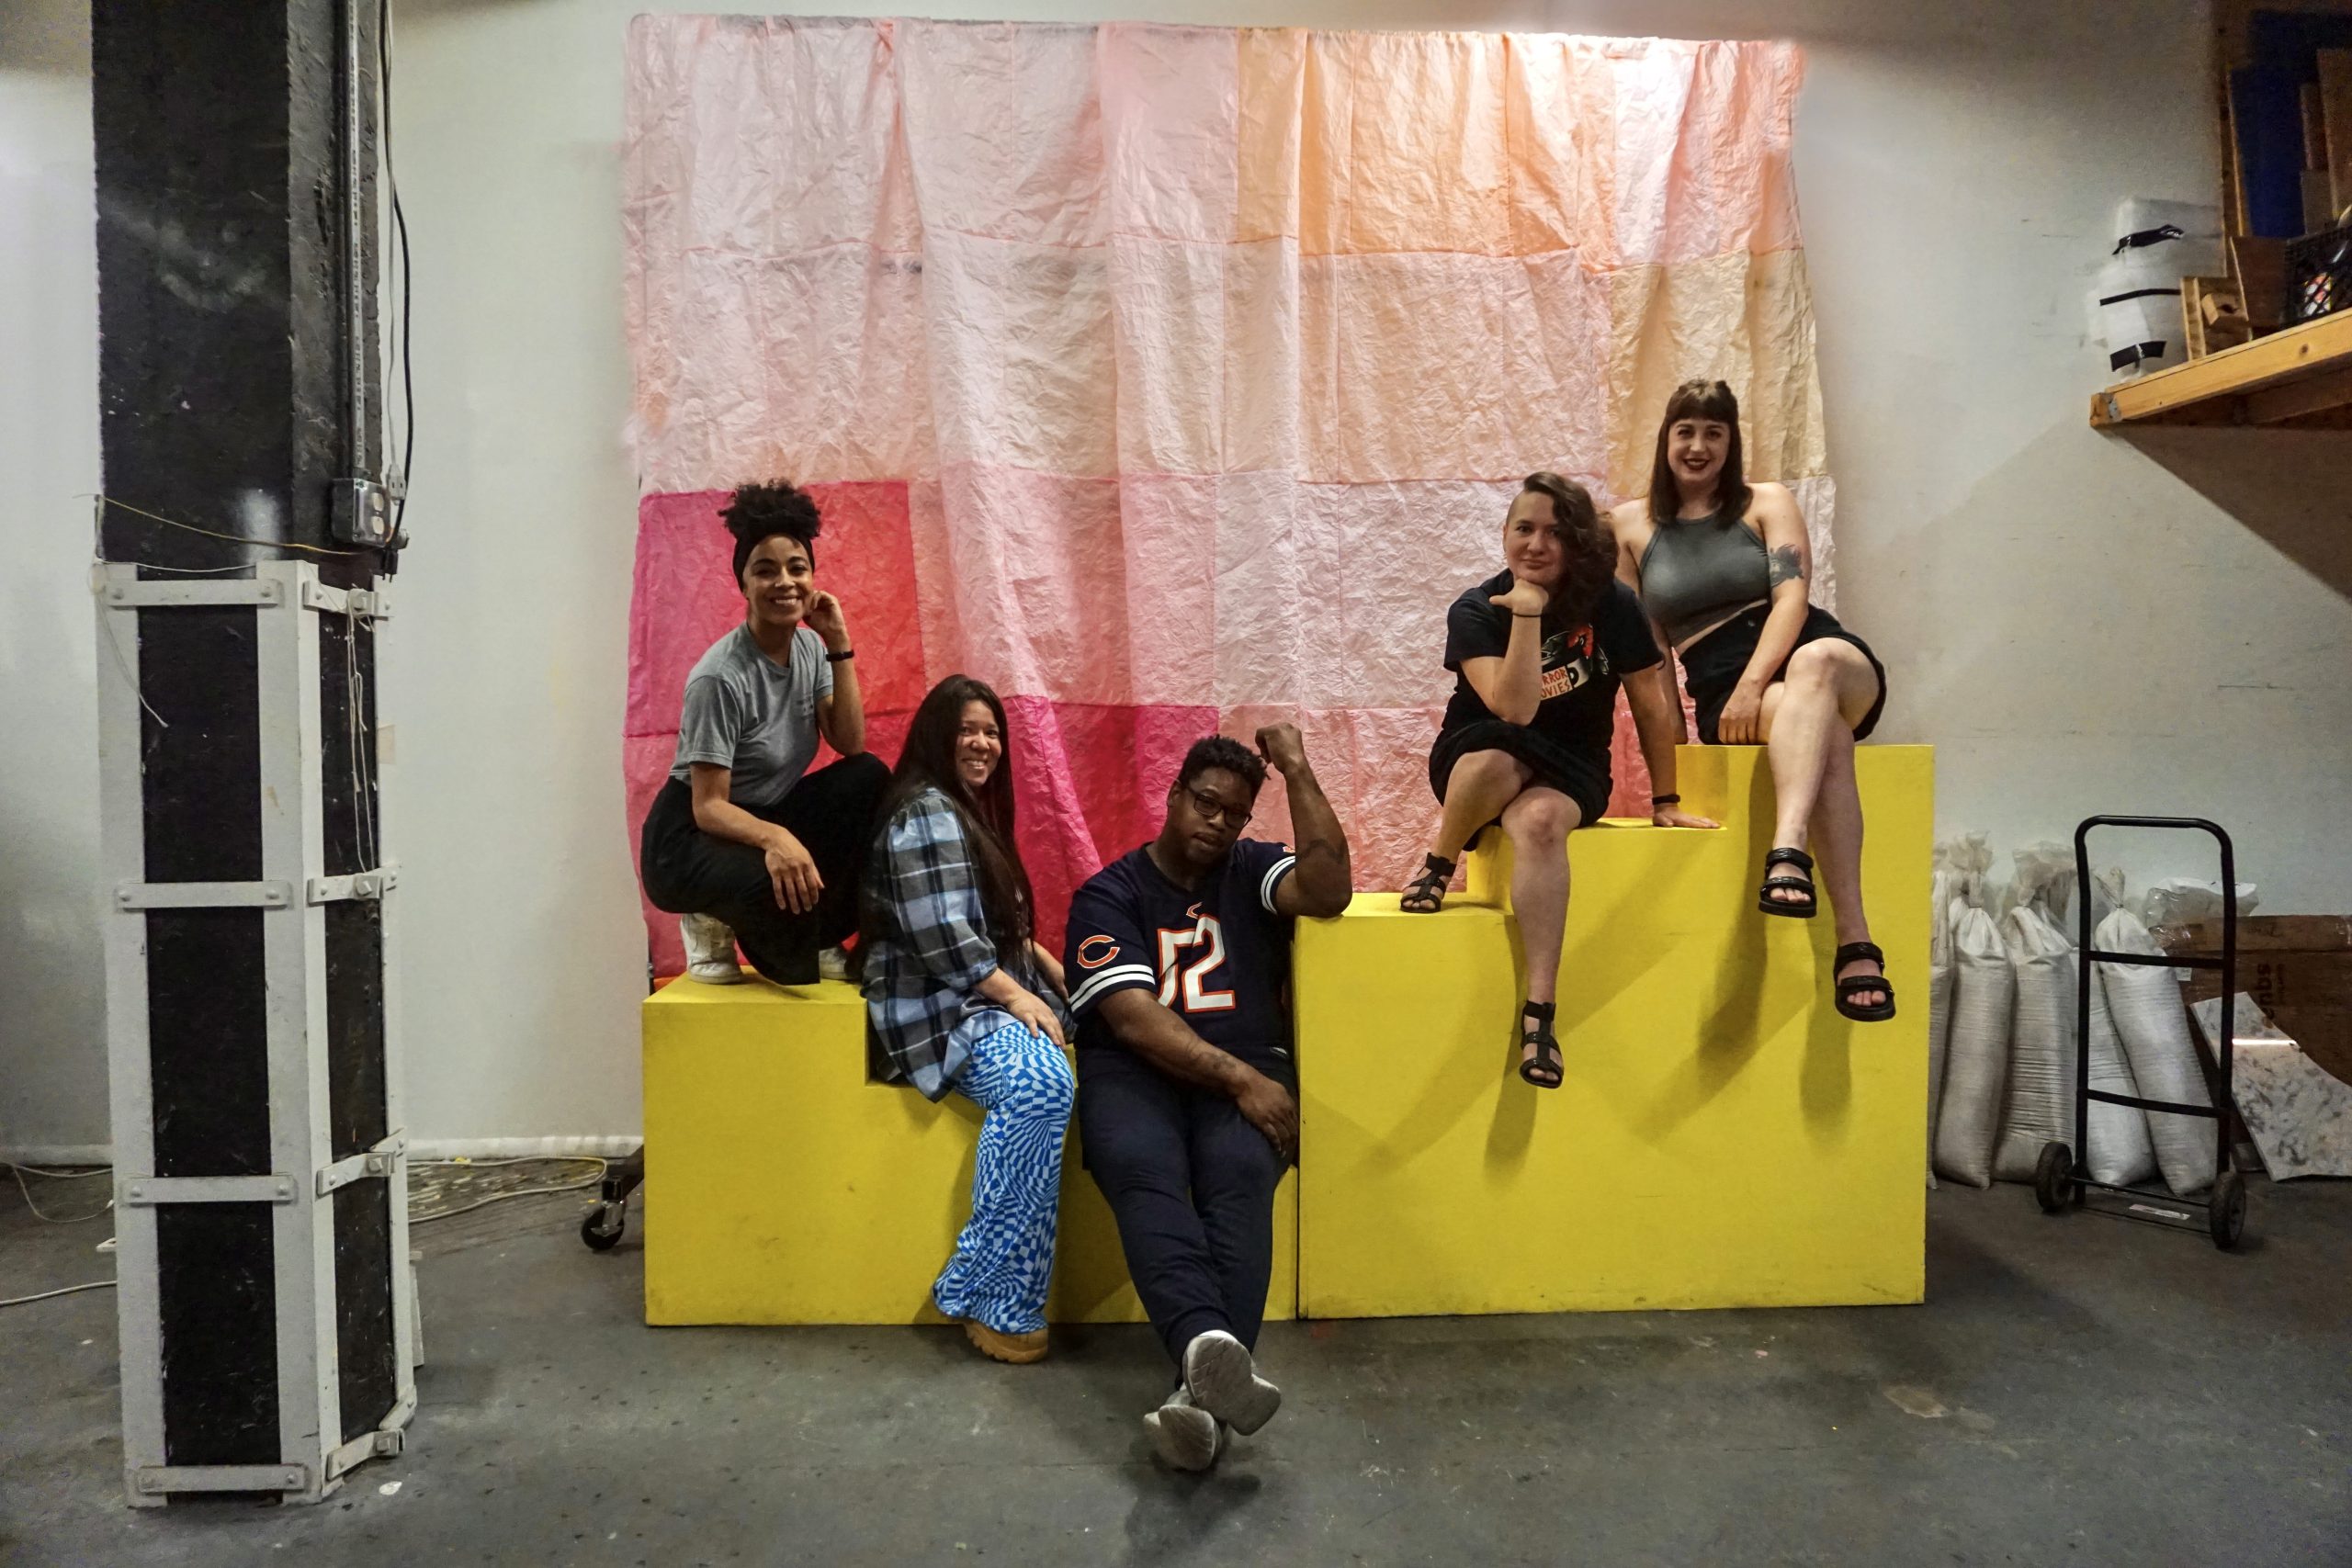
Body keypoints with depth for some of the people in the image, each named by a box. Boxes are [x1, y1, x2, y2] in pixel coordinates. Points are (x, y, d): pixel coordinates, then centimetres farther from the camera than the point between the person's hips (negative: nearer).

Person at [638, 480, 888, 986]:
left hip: (768, 815, 7)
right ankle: (713, 924, 0)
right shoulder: (720, 677, -23)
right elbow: (708, 807, -23)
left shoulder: (809, 647, -2)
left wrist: (839, 647, -14)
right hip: (691, 834, -7)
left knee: (869, 778, -16)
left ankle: (822, 937, -3)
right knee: (780, 889, -38)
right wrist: (773, 837, -44)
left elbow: (850, 745, -8)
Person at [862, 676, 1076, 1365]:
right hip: (939, 1007, -11)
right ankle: (996, 1299, -26)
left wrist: (1048, 968, 14)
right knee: (1040, 1087, -36)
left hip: (991, 995, 11)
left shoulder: (970, 810, 22)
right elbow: (941, 937, -20)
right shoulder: (925, 815, -10)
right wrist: (1016, 994, -16)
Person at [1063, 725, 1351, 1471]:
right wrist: (1239, 1079, -16)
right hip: (1134, 1070, -1)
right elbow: (1133, 1018, -7)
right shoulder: (1108, 893, 7)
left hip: (1249, 1068, 2)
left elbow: (1329, 890, -7)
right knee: (1143, 1172, -35)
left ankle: (1205, 1387, -44)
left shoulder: (1252, 871, 17)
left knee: (1240, 1174, -32)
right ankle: (1213, 1348, -54)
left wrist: (1297, 771, -4)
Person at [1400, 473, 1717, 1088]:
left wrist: (1665, 801, 5)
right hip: (1474, 762, 0)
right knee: (1498, 752, -38)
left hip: (1571, 769, 0)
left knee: (1538, 822, -36)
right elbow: (1514, 710, -23)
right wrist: (1528, 611, -26)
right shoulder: (1475, 611, -9)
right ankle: (1438, 864, -9)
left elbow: (1652, 706, 2)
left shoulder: (1611, 605, -5)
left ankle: (1539, 1010, -38)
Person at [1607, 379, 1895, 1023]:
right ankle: (1854, 942, -46)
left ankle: (1787, 851, -60)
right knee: (1824, 729, -36)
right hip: (1722, 687, -1)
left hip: (1826, 660, 1)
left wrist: (1754, 683, -19)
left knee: (1813, 665, -39)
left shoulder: (1768, 503, 13)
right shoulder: (1631, 525, 14)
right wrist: (1672, 738, 3)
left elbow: (1791, 597, -3)